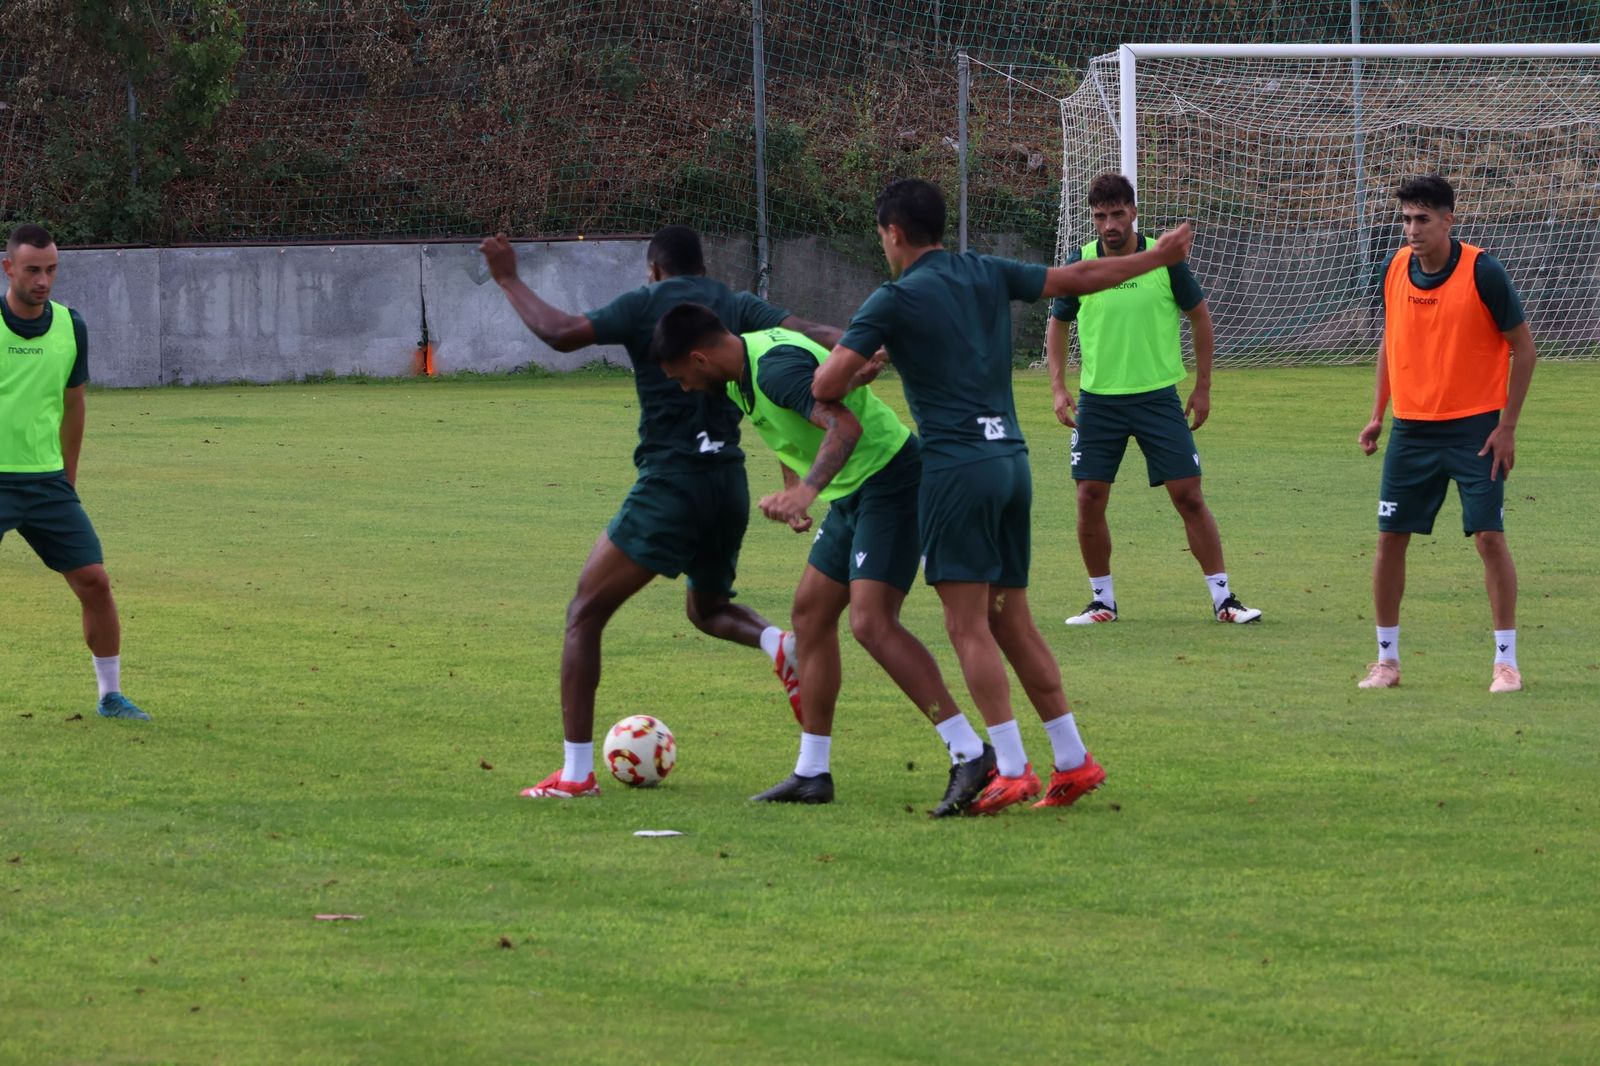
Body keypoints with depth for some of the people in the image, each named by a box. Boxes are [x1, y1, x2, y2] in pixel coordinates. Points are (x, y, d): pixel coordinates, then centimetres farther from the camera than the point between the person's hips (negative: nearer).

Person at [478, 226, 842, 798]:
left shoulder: (644, 306, -2)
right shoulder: (738, 307, 11)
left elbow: (561, 333, -13)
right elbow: (814, 335, -4)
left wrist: (508, 280, -2)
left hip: (669, 483, -6)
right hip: (730, 482, 6)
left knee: (585, 613, 2)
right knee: (707, 609, 31)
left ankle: (575, 771, -5)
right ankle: (778, 642, -4)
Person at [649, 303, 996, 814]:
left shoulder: (775, 368, -23)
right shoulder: (746, 365, 9)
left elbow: (845, 425, -37)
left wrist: (806, 491, -48)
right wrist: (791, 493, 22)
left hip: (889, 480, -11)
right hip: (852, 494, 11)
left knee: (872, 623, -19)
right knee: (811, 612, 12)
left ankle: (970, 755, -17)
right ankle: (812, 773, 19)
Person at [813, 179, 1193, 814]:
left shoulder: (895, 299, -5)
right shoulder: (988, 275, 12)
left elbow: (826, 385, -11)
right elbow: (1080, 278, 20)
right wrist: (1158, 258, 35)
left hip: (957, 468, -7)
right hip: (1012, 458, 7)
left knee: (969, 626, -6)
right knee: (1011, 622, 13)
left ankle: (1010, 769, -14)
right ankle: (1073, 761, 11)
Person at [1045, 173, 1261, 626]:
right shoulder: (1079, 263, -3)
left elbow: (1199, 316, 5)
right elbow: (1057, 324, 11)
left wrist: (1202, 388, 4)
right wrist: (1058, 387, 1)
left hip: (1158, 397, -2)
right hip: (1098, 399, 2)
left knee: (1189, 496, -4)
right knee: (1090, 500, -1)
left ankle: (1222, 597, 3)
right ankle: (1102, 600, 14)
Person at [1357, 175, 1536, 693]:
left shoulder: (1482, 272, -13)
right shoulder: (1395, 269, 2)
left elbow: (1522, 346, -7)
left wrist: (1507, 426, -9)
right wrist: (1377, 413, 9)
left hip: (1474, 428, -4)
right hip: (1411, 430, 4)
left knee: (1490, 537, -8)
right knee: (1390, 538, 2)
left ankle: (1506, 661, 2)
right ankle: (1387, 659, 14)